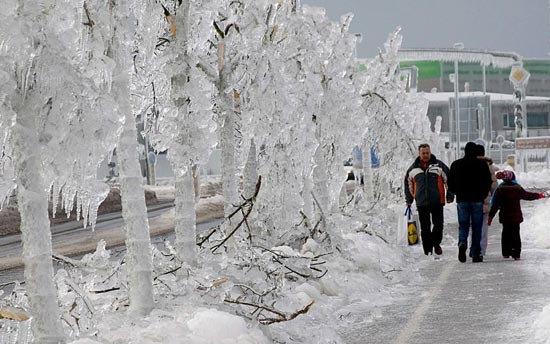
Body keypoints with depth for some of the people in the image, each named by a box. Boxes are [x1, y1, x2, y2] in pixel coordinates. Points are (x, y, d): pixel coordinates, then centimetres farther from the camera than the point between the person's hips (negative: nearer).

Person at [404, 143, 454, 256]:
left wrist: (450, 196, 2)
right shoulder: (413, 169, 8)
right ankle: (428, 249, 9)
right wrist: (409, 199, 19)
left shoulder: (439, 165, 1)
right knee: (425, 228, 2)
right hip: (421, 203, 2)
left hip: (437, 202, -2)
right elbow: (408, 184, 20)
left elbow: (449, 180, 6)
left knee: (438, 225, -3)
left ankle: (436, 243, 20)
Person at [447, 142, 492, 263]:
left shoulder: (456, 164, 3)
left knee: (463, 226, 7)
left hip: (462, 200, 1)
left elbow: (450, 183, 6)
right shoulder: (482, 165, -1)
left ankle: (462, 243, -23)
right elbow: (488, 182, -1)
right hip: (477, 200, -1)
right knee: (476, 227, 4)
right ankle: (475, 254, 3)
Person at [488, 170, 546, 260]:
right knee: (516, 234, 3)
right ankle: (516, 254, -2)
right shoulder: (518, 188, -5)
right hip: (516, 216, 0)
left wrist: (490, 216, -1)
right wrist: (539, 195, 25)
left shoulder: (500, 189, -5)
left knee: (506, 233, 13)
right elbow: (527, 195, 9)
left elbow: (495, 205, -6)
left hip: (505, 216, 0)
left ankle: (506, 253, 13)